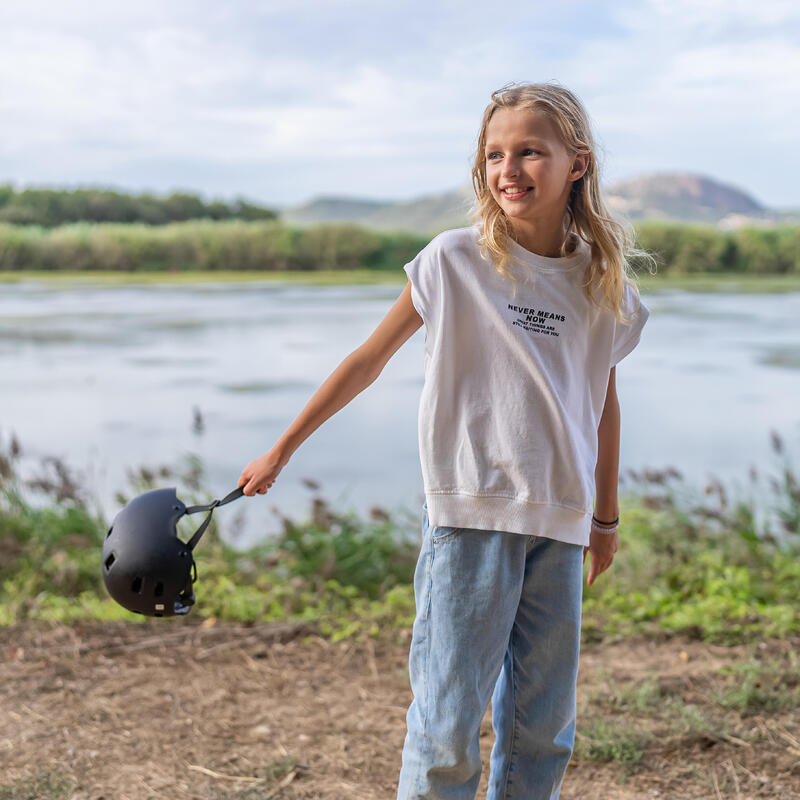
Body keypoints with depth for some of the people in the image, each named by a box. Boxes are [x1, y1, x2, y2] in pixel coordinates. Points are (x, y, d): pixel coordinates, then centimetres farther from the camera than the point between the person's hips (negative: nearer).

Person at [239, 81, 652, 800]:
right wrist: (282, 450, 5)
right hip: (470, 510, -3)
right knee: (448, 723, -4)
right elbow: (368, 360, 2)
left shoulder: (605, 285, 5)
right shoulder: (455, 261, -4)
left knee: (545, 729, 9)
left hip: (560, 525, 4)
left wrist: (606, 516, 23)